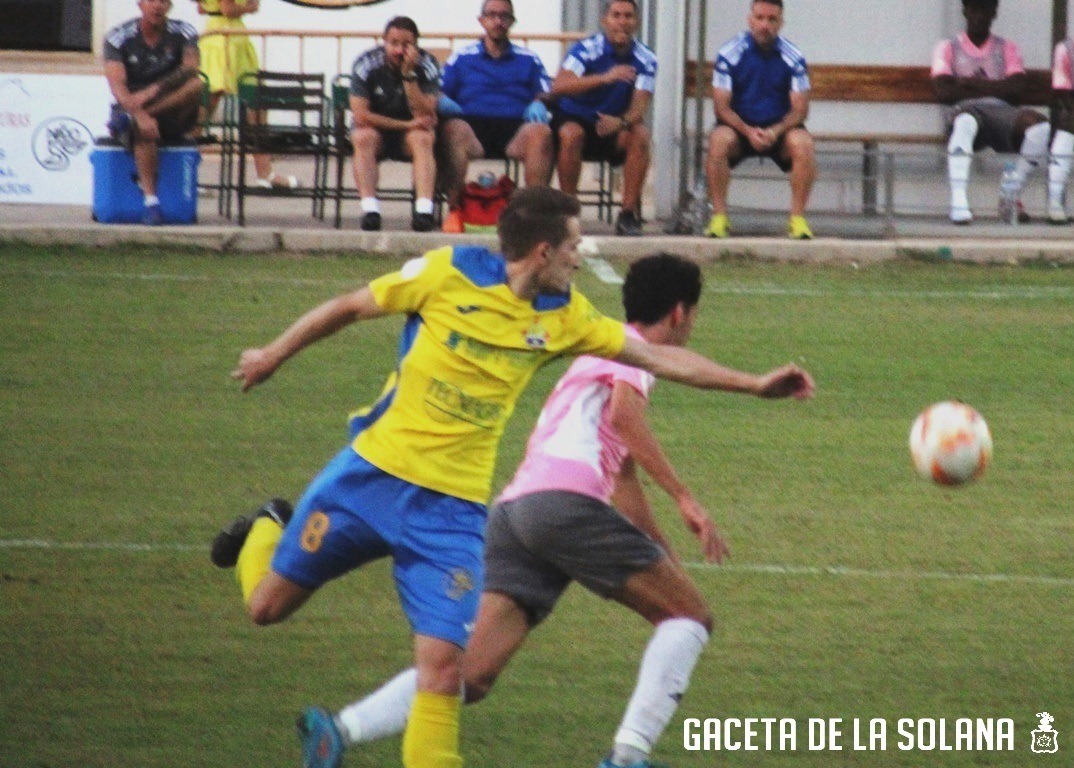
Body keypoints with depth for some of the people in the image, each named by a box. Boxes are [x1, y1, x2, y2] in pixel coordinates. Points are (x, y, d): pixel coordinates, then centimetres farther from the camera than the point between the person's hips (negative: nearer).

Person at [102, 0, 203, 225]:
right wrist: (139, 114, -35)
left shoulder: (183, 33, 1)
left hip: (171, 114, 2)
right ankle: (150, 200, -42)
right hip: (131, 108, -2)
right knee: (143, 127, -38)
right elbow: (117, 86, -16)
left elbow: (190, 69, -17)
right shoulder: (118, 37, -4)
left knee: (195, 85, -29)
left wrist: (154, 90, -32)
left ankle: (126, 121, -31)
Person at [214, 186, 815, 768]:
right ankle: (264, 533, 43)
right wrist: (273, 356, 13)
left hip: (454, 508, 2)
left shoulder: (565, 317, 2)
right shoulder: (448, 273, -9)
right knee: (269, 604, 11)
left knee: (444, 665, -11)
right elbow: (352, 307, 3)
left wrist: (754, 384, 1)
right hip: (373, 473, -2)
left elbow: (658, 357, 6)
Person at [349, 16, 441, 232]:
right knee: (364, 137, -33)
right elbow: (361, 115, -20)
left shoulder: (426, 65, -13)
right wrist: (407, 124, -22)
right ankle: (369, 209, -41)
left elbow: (425, 117, -22)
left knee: (422, 137, -32)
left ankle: (424, 209, -44)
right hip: (377, 128, 0)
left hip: (409, 132, 0)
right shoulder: (367, 64, -15)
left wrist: (409, 74, -30)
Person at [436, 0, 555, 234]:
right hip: (474, 125, 0)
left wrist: (539, 105, -7)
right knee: (453, 128, -37)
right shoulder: (461, 59, 24)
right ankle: (454, 208, -36)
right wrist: (442, 101, -10)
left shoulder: (529, 60, 26)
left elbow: (545, 93, 16)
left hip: (515, 129, 0)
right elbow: (438, 93, 14)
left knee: (540, 133, -35)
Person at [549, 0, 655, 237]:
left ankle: (629, 213, -22)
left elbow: (640, 106, -15)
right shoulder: (586, 49, -15)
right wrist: (605, 78, -45)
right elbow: (559, 86, -32)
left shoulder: (645, 59, -5)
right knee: (571, 134, -35)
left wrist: (622, 122, -39)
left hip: (614, 128, 3)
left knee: (640, 134, -27)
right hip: (575, 119, -3)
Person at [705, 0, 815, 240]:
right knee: (719, 141, -33)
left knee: (803, 144, -31)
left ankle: (797, 218, -21)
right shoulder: (730, 54, -8)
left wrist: (776, 131, -23)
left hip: (779, 128, 1)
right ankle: (719, 217, -26)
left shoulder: (792, 57, -5)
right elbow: (721, 105, -8)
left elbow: (800, 108, -5)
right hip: (739, 126, -1)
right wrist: (748, 131, -24)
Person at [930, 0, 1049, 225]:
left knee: (1039, 126, -32)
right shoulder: (948, 48, 18)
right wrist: (992, 88, 1)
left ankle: (1012, 196, -17)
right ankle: (959, 201, -47)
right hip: (966, 110, -2)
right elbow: (943, 92, 0)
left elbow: (1015, 89, 3)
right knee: (965, 122, -43)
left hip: (1002, 113, 2)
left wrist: (971, 83, -2)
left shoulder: (1008, 50, 23)